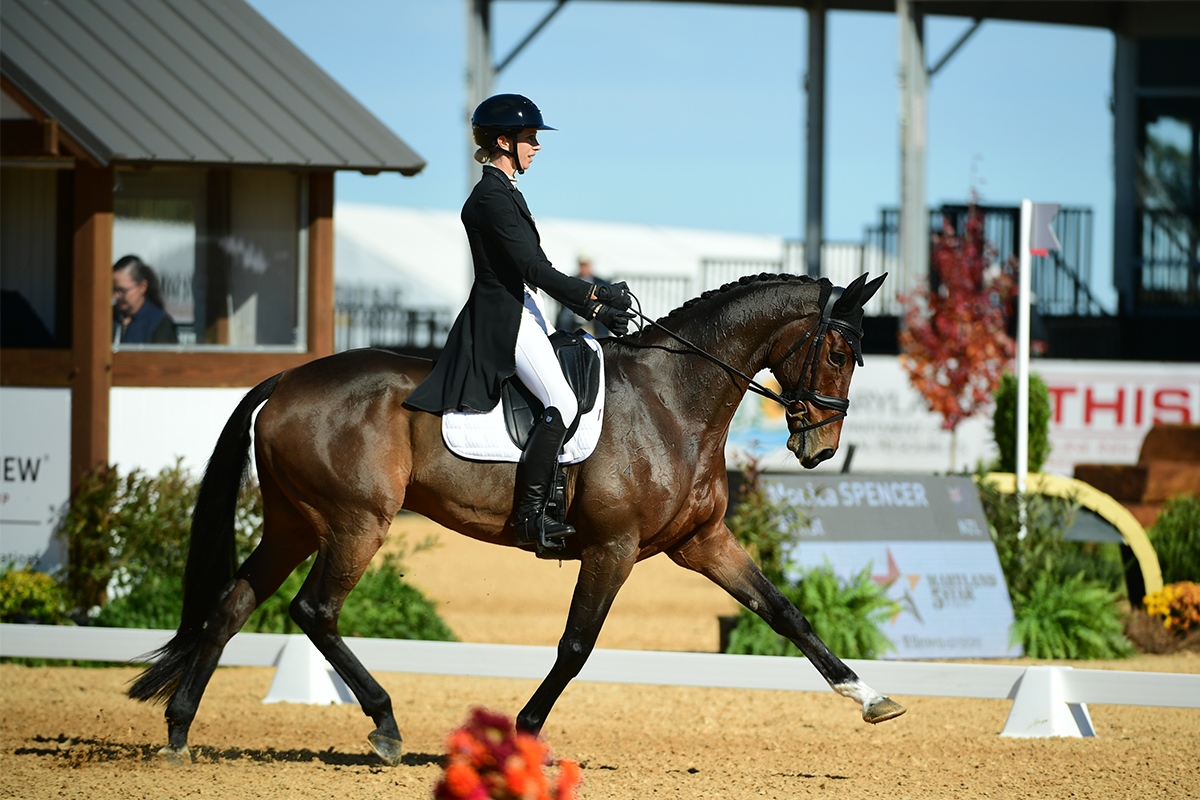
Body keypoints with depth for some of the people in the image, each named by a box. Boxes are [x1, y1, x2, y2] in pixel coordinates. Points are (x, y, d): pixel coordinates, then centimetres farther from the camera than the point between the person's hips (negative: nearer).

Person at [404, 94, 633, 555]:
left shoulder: (506, 193, 19)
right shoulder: (490, 198, -14)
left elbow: (538, 272, 20)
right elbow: (534, 268, -19)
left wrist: (594, 311, 14)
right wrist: (597, 295, -16)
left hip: (525, 314, 11)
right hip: (504, 321, -11)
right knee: (562, 403, -22)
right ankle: (529, 517, -23)